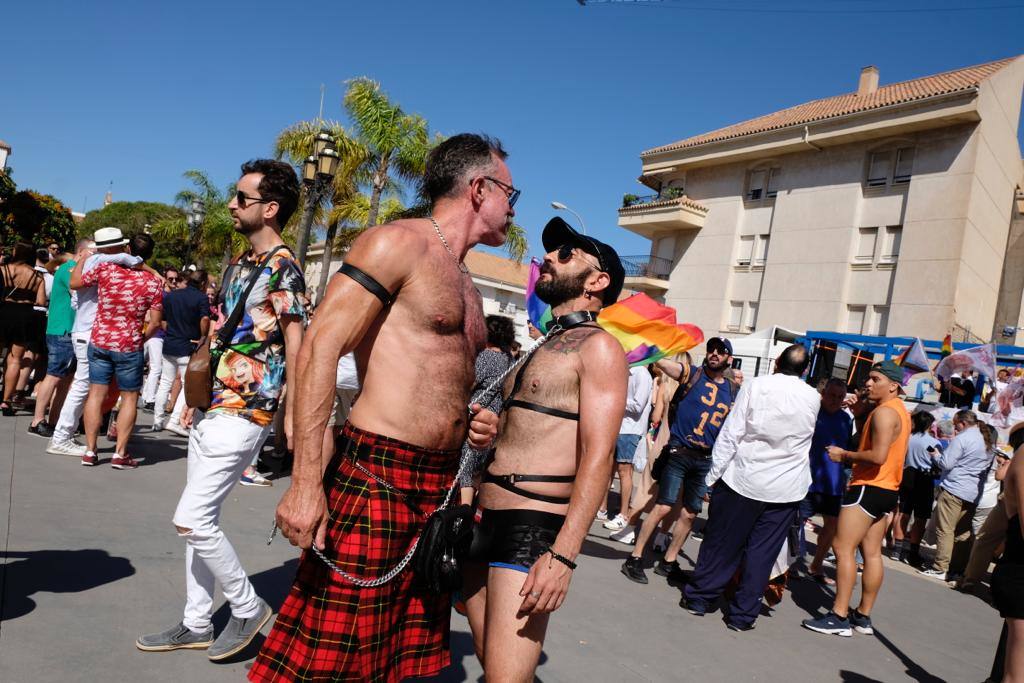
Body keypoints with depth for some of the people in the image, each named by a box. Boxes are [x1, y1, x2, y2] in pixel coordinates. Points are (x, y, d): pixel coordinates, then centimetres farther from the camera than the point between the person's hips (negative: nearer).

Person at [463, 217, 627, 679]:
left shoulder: (598, 347, -7)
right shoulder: (544, 349, 19)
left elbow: (597, 455, -17)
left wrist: (563, 555, -24)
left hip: (534, 526, -8)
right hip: (486, 520, 8)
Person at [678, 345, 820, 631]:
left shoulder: (756, 386, -10)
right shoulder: (813, 398, 0)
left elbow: (731, 434, -11)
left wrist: (714, 474, -5)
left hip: (743, 479, -2)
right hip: (786, 489, 2)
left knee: (721, 542, 10)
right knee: (761, 553, 8)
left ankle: (699, 597, 22)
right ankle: (743, 615, 15)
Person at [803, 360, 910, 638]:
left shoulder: (884, 412, -16)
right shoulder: (900, 410, 17)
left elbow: (878, 455, -25)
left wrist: (845, 455, -13)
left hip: (869, 488, -10)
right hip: (887, 489, 10)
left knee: (843, 548, -9)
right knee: (872, 553, 12)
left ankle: (839, 617, -8)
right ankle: (863, 616, 18)